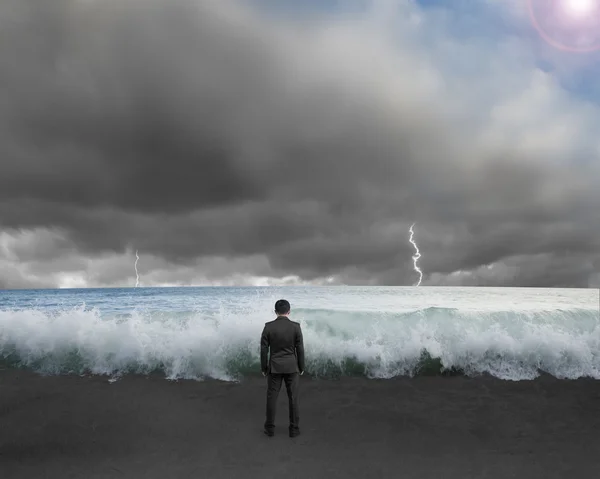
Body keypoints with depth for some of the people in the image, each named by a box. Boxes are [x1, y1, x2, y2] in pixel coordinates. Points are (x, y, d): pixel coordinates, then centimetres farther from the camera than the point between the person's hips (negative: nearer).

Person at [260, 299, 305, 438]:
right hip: (292, 367, 0)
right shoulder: (296, 326, -10)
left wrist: (263, 368, 6)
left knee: (272, 397, 11)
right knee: (293, 398, 9)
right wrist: (301, 367, 7)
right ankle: (293, 428, 15)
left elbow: (264, 349, -5)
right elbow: (300, 349, -5)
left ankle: (270, 428, 19)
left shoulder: (268, 326, -9)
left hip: (274, 367, 0)